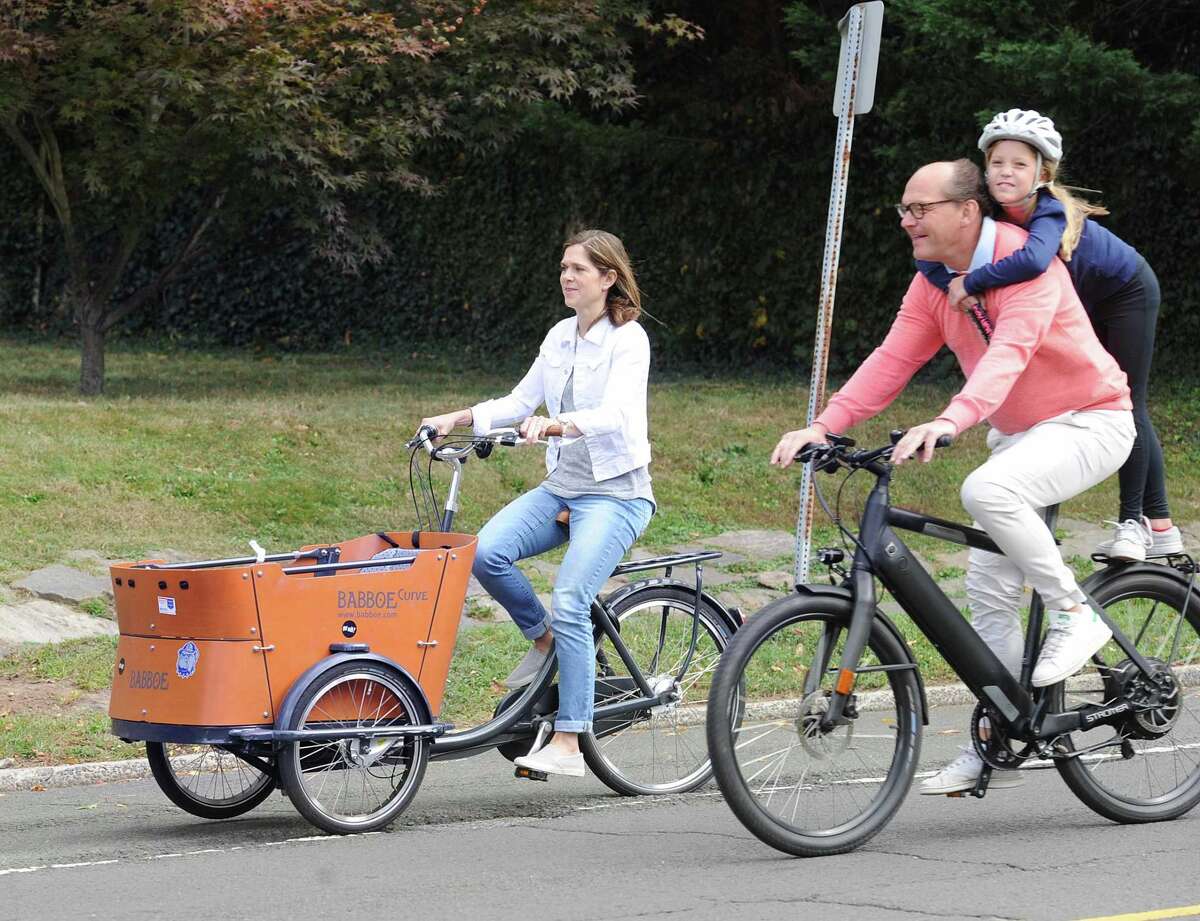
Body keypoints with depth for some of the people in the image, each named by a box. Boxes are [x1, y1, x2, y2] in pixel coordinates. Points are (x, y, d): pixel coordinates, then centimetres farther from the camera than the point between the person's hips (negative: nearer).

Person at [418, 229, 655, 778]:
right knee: (485, 552, -19)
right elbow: (521, 401, 19)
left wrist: (556, 423, -40)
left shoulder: (628, 339, -9)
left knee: (570, 604, -21)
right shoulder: (560, 337, 11)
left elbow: (615, 413, -24)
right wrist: (456, 419, 7)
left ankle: (568, 743, -17)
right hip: (561, 486, 7)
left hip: (615, 491, -7)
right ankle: (543, 637, 7)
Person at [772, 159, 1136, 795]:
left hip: (1088, 421, -9)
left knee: (987, 491, -35)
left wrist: (949, 422, -53)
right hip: (1017, 433, 9)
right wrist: (823, 425, -19)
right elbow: (892, 361, -5)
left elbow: (1010, 351, -38)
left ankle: (1073, 614, -17)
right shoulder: (934, 283, 1)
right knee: (988, 588, 4)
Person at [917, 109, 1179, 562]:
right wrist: (956, 287, -42)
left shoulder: (1050, 213, -38)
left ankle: (1134, 523, 5)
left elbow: (1034, 260, -60)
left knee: (1127, 407, -6)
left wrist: (972, 281, -51)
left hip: (1127, 291, -7)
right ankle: (1160, 528, 17)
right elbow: (930, 256, -25)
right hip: (1080, 305, 7)